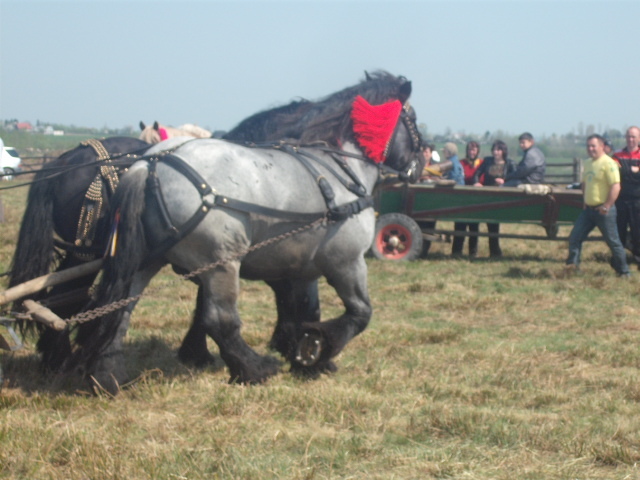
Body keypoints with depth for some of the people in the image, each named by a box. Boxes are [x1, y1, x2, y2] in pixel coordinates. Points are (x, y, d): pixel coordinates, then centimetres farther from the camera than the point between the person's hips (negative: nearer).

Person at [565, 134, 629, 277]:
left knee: (613, 241, 1)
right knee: (575, 237, 2)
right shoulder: (588, 163, 12)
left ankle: (623, 272, 12)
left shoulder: (608, 163, -15)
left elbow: (615, 186, -21)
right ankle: (573, 264, 9)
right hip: (588, 209, 8)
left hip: (602, 210, -8)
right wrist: (585, 201, 15)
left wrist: (606, 207, -21)